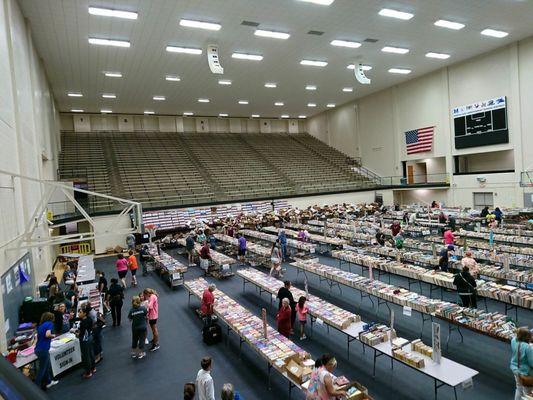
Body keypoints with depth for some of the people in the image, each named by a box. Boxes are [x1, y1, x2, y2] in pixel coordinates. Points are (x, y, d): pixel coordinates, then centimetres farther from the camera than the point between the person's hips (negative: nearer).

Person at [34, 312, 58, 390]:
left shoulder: (40, 325, 13)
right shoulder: (50, 323, -9)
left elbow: (38, 336, 17)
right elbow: (47, 334, -23)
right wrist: (53, 336, -3)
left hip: (38, 349, 8)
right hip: (43, 349, -8)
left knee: (48, 366, 22)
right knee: (42, 369, 3)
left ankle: (48, 382, 34)